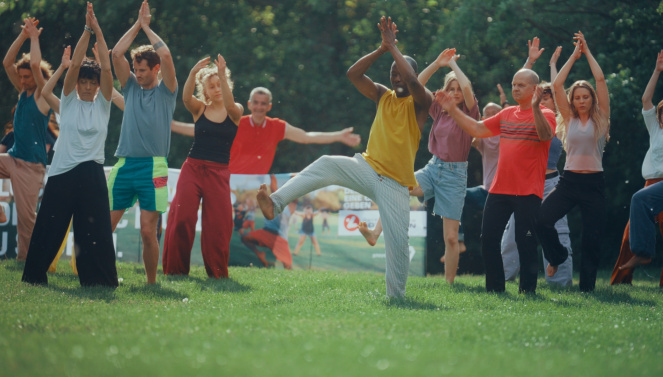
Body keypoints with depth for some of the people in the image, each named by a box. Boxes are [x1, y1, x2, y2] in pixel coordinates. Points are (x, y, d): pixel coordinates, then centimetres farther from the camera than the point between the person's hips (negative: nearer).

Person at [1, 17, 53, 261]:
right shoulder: (23, 93, 12)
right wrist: (23, 35, 0)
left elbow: (35, 64, -21)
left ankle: (25, 258, 4)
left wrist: (34, 37, -9)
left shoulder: (42, 96, -7)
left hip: (31, 165, -7)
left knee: (26, 214, -4)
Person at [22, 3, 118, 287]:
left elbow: (106, 69, -1)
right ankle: (34, 274, 14)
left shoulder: (102, 103, 10)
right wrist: (86, 30, -4)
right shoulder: (69, 100, 10)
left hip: (91, 173, 0)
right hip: (62, 172, 0)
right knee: (49, 225, 3)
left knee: (95, 228, -3)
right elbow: (74, 64, 0)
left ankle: (99, 279, 3)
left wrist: (98, 31, -5)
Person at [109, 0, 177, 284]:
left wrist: (147, 27, 4)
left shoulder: (165, 90, 6)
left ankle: (151, 282, 3)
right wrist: (137, 24, 7)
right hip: (124, 164, 4)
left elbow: (165, 55, -8)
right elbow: (116, 53, 5)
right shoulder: (131, 86, 16)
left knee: (148, 231, -6)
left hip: (153, 167, -4)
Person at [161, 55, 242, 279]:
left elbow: (230, 104, -20)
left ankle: (217, 271, 10)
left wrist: (223, 76, -32)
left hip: (219, 172, 0)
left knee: (218, 223, -1)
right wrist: (193, 73, -33)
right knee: (181, 217, -8)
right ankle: (175, 268, 0)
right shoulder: (199, 109, 5)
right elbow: (186, 97, -15)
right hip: (193, 168, 0)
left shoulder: (235, 112, 4)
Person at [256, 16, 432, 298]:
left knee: (398, 241, -12)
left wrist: (393, 47, -20)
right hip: (367, 168, 3)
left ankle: (396, 296, 2)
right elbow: (353, 74, -3)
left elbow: (412, 81, -26)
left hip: (395, 184, -3)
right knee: (327, 165, -22)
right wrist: (382, 49, -13)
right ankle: (275, 204, -33)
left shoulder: (421, 102, -3)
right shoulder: (383, 96, 10)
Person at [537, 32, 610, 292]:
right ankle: (557, 256, 11)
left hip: (593, 183, -1)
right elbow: (557, 85, 3)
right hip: (569, 180, 1)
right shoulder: (569, 119, 9)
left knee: (591, 238, -3)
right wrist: (574, 56, 8)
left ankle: (587, 287, 7)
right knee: (541, 220, -17)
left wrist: (587, 52, 7)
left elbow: (600, 80, -2)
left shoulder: (600, 118, 5)